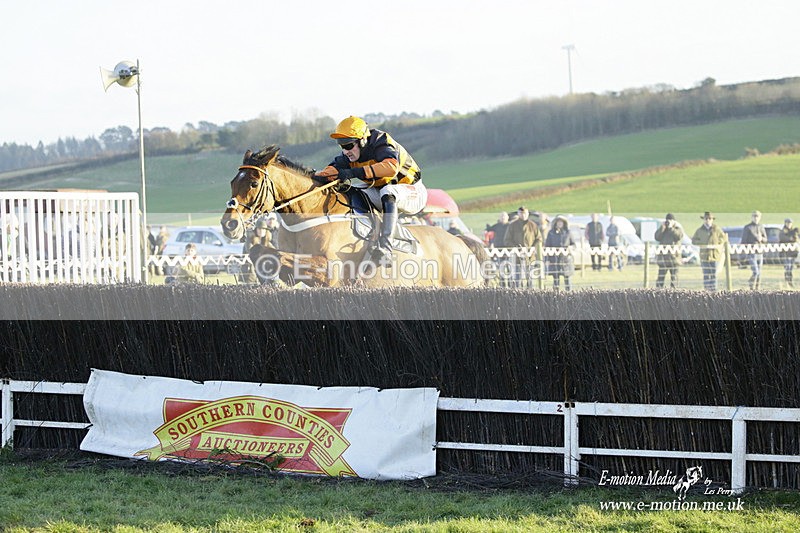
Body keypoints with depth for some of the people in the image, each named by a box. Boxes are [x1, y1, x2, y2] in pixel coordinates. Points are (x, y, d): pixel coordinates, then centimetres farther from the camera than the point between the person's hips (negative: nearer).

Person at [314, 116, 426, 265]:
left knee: (387, 191, -38)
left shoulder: (382, 146, -25)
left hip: (413, 192, -8)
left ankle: (385, 248, -51)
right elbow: (332, 169, -11)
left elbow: (391, 167, -45)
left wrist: (355, 172, -50)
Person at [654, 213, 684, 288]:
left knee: (674, 276, 0)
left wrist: (671, 228, -11)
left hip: (673, 256, -2)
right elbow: (657, 237, 1)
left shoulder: (678, 229, 7)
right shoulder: (662, 229, 15)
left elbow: (678, 236, -14)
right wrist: (662, 228, -7)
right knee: (661, 275, -3)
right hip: (663, 255, 2)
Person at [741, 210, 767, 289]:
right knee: (755, 272, -15)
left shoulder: (761, 227, 11)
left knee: (759, 273, 6)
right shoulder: (747, 228, -4)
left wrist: (761, 238, -10)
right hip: (751, 253, -5)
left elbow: (765, 239, 12)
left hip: (760, 253, 5)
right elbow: (743, 241, -3)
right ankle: (751, 289, -7)